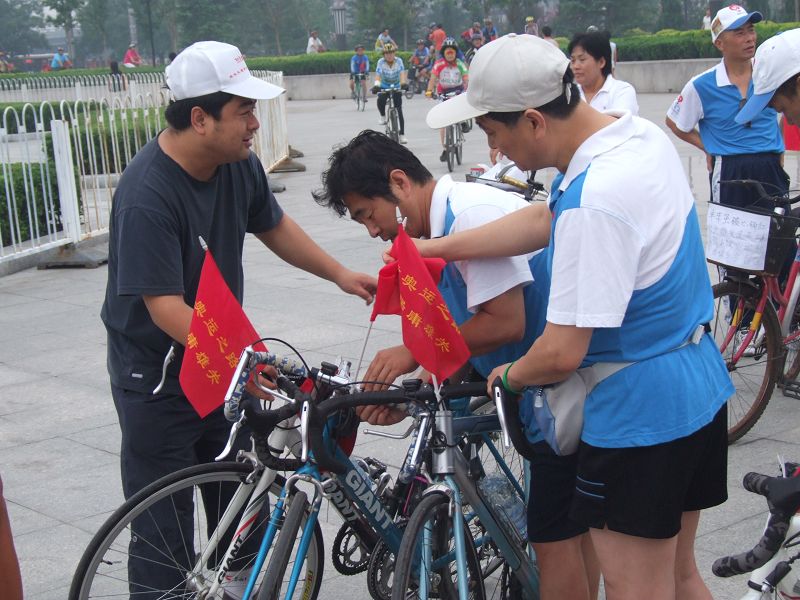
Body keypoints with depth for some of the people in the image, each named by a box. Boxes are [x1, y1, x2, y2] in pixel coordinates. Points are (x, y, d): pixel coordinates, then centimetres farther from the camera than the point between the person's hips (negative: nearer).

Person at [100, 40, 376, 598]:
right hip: (156, 378, -7)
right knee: (166, 530, 1)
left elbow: (273, 225, 14)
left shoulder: (239, 164, -5)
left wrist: (339, 273, 7)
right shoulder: (147, 196, -28)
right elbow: (166, 307, -30)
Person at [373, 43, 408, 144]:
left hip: (397, 87, 0)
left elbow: (402, 73, -28)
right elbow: (378, 75, -26)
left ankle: (402, 135, -2)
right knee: (380, 101, -33)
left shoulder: (399, 61, -15)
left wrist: (403, 83, -47)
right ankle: (382, 116, -1)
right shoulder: (381, 62, -16)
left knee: (399, 111, -6)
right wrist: (376, 85, -46)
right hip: (384, 87, 0)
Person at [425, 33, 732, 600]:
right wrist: (435, 248, 10)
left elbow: (561, 354, -27)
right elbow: (545, 219, 11)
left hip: (638, 415, -9)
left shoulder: (594, 202, -29)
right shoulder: (641, 133, 0)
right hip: (699, 388, 9)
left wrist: (510, 376, -5)